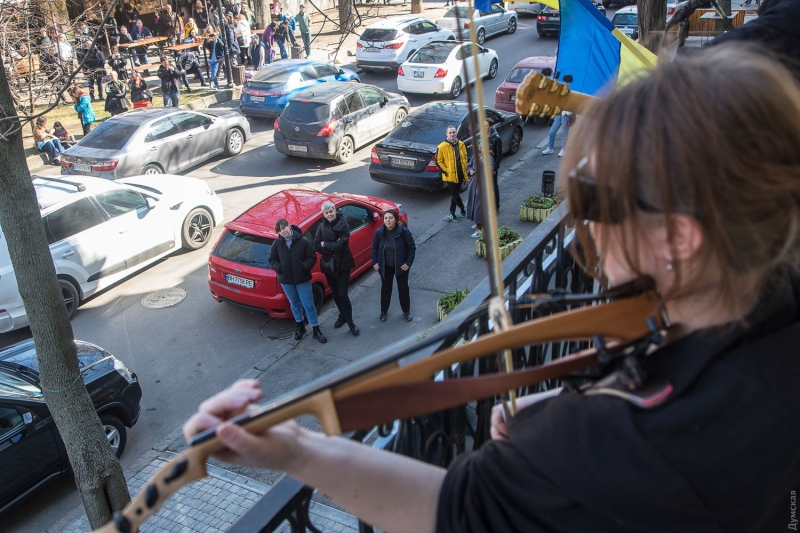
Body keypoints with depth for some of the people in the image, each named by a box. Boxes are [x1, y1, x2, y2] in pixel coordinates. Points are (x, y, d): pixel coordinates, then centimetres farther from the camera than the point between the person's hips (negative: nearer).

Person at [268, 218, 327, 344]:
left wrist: (304, 267, -22)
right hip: (286, 280, 3)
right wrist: (279, 268, -14)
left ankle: (316, 330, 13)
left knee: (309, 305, 2)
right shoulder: (277, 244, -4)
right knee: (294, 304, 18)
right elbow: (272, 260, 5)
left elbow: (312, 258, -6)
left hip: (302, 278, -3)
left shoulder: (303, 241, -12)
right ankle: (300, 327, 36)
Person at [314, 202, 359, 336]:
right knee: (335, 293, 15)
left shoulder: (343, 225, -11)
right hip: (328, 264, 4)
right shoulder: (321, 227, 0)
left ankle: (350, 321, 9)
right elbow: (317, 246, -6)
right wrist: (334, 247, -17)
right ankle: (342, 315, 35)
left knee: (342, 294, -5)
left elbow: (342, 244, -20)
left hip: (342, 264, -4)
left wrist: (325, 245, -11)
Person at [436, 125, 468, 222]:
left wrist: (465, 170, 8)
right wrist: (446, 172, -12)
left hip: (460, 175, 5)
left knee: (455, 194, 13)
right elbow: (439, 161, -9)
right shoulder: (442, 147, -13)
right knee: (455, 194, -1)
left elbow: (465, 158, 16)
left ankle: (452, 214, 22)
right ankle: (463, 210, 21)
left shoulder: (461, 145, 4)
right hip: (450, 176, -5)